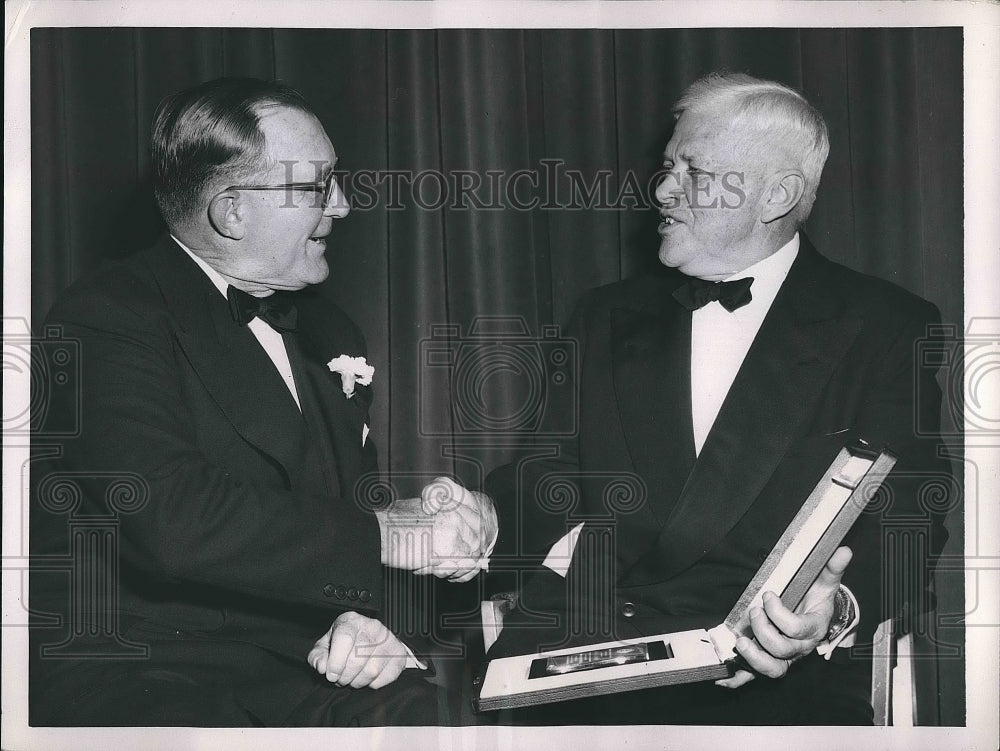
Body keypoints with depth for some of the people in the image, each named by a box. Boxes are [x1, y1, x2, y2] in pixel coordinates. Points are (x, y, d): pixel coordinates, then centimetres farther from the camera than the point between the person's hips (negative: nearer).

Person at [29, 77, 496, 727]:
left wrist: (377, 614, -9)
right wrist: (388, 534, -17)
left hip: (294, 663, 6)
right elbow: (172, 519, -23)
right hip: (132, 669, -5)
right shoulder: (107, 319, -9)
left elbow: (368, 499, 15)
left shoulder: (327, 331, 18)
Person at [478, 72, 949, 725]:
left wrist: (838, 608, -25)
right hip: (584, 641, 3)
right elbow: (546, 473, 16)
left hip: (770, 674, -3)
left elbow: (904, 523, -4)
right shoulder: (608, 316, 19)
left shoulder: (886, 329, 5)